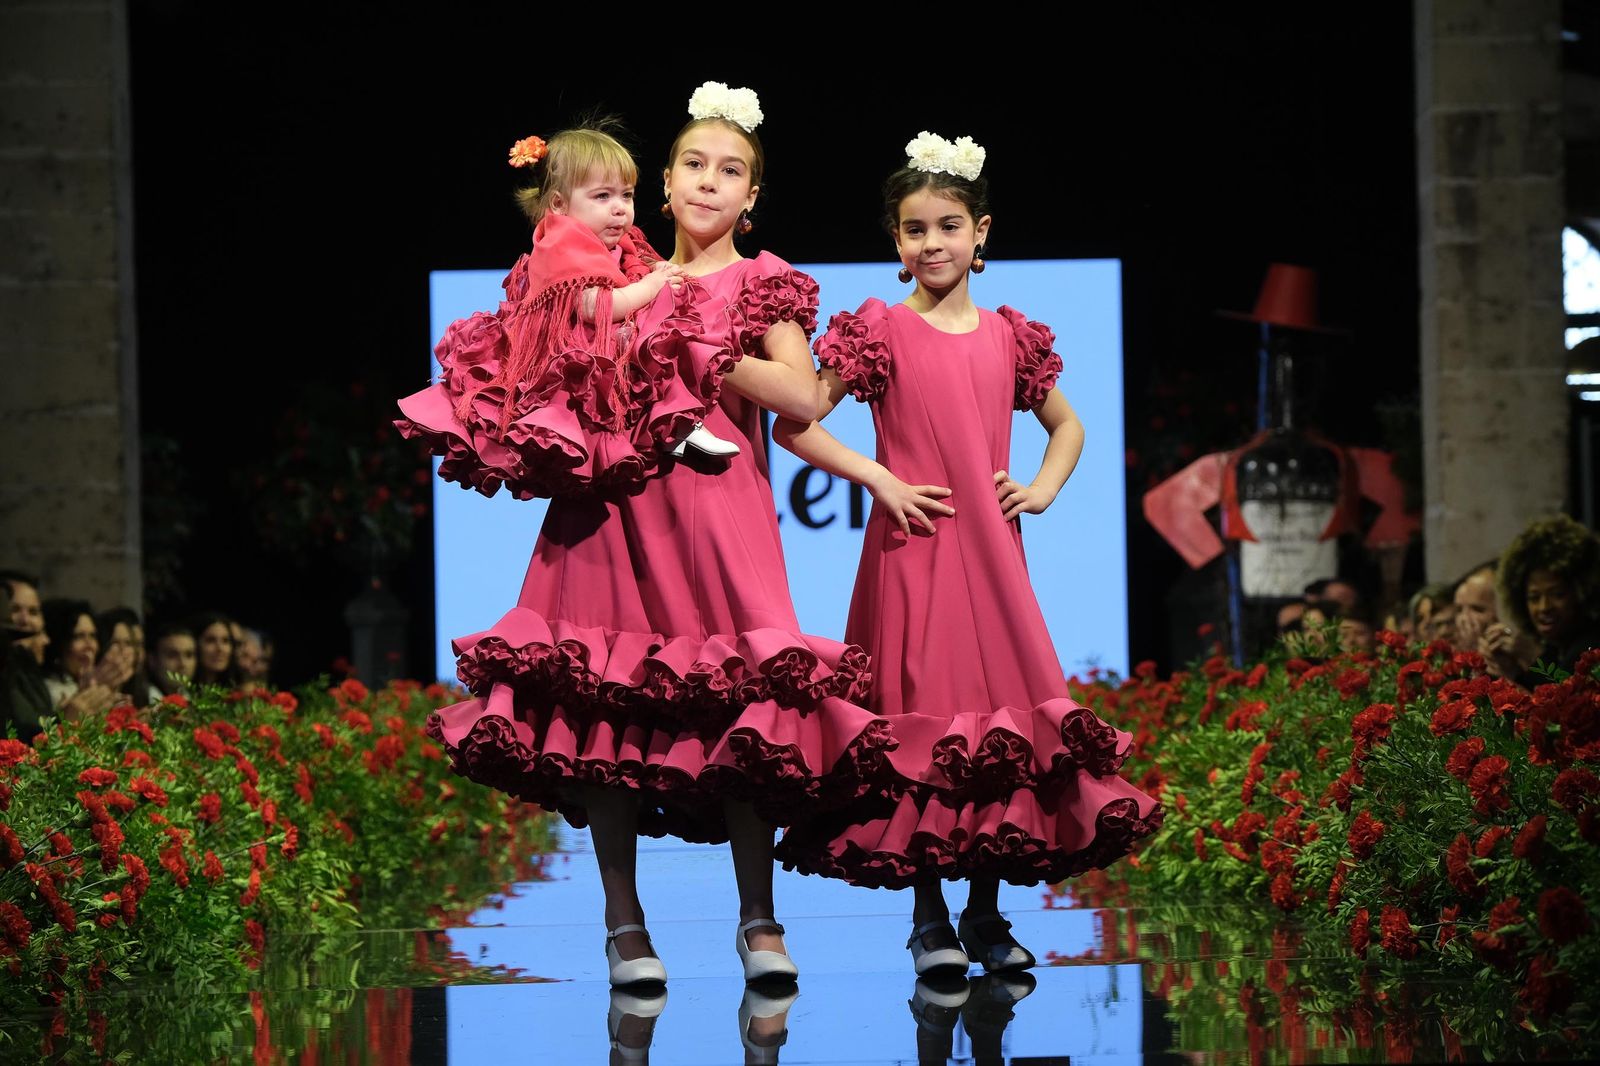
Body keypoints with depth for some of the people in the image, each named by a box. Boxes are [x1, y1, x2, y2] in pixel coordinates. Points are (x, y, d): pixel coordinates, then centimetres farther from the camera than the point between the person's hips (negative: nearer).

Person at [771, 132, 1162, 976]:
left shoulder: (1009, 338, 10)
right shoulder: (881, 334, -2)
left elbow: (1066, 425, 25)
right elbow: (793, 425, -6)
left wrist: (1042, 489, 7)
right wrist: (879, 480, -11)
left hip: (992, 552, 4)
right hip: (912, 547, -4)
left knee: (1004, 713, 3)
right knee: (923, 713, -3)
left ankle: (986, 914, 12)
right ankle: (929, 921, 4)